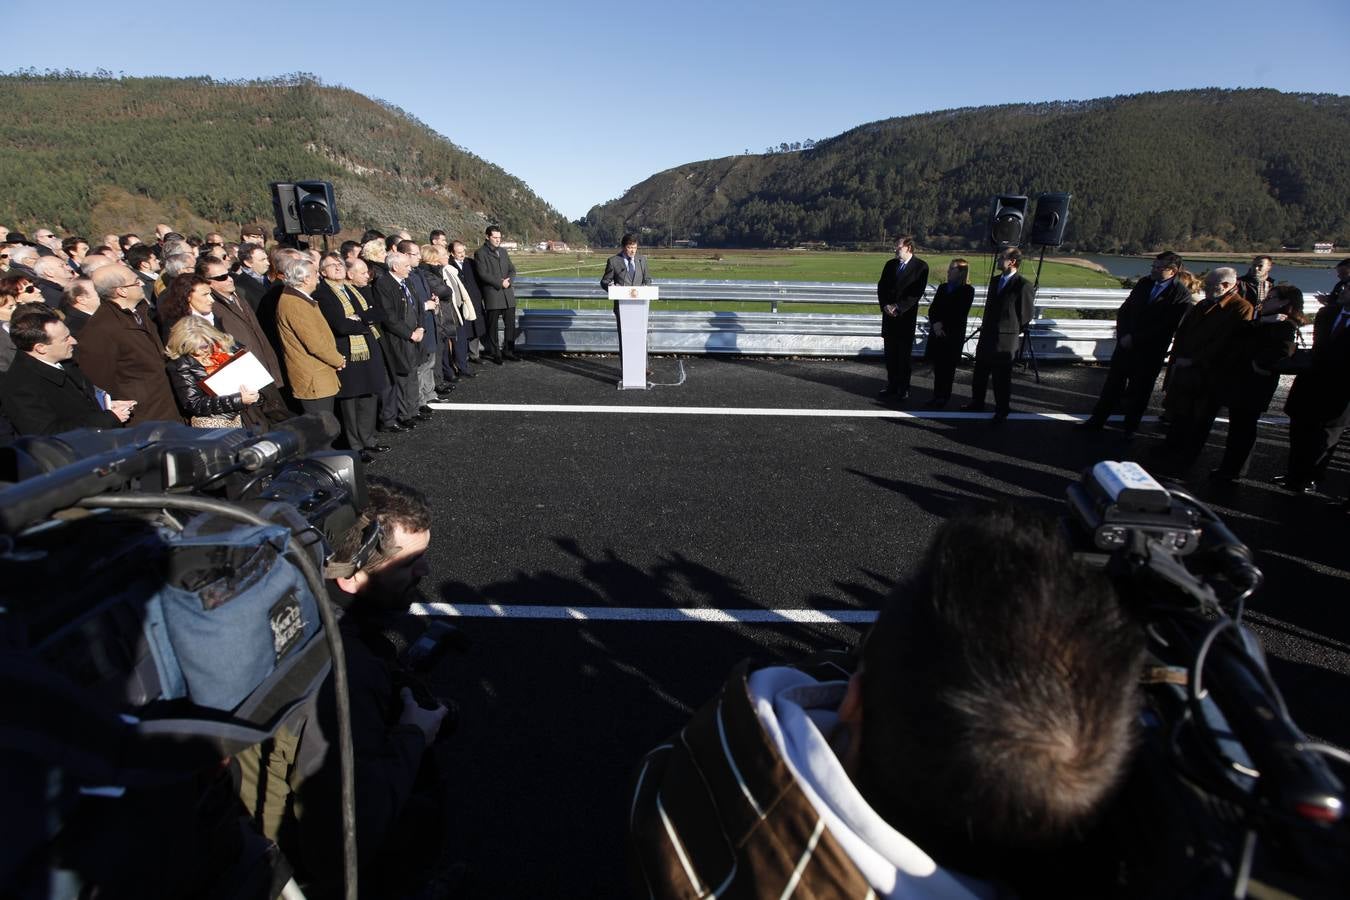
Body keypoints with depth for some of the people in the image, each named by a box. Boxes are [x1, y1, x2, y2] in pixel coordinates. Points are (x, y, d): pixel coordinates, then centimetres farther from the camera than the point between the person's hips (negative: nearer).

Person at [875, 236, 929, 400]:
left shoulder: (920, 267, -5)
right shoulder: (890, 264, 11)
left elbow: (917, 292, -11)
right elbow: (881, 287, 10)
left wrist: (898, 307, -15)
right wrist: (885, 306, -5)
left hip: (906, 316, -5)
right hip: (889, 314, 5)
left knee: (904, 354, 0)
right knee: (890, 352, 7)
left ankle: (903, 388, 6)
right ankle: (892, 385, 16)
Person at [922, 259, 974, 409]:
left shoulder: (967, 290, -3)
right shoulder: (942, 287, 13)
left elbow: (961, 314, -8)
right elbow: (932, 309, 8)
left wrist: (943, 325, -10)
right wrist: (935, 324, -9)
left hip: (953, 334, -5)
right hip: (937, 332, 5)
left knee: (947, 367, 0)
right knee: (938, 365, 5)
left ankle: (943, 397, 6)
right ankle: (937, 396, 12)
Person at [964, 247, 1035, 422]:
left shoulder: (1023, 285, -13)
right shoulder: (995, 280, 9)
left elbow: (1027, 315, -7)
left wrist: (1015, 332, 1)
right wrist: (985, 326, 14)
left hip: (1005, 339, -7)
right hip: (987, 335, 7)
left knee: (1002, 376, 3)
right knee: (980, 372, 15)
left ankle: (1001, 411, 16)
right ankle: (977, 403, 30)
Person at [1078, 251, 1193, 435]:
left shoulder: (1181, 295, -12)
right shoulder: (1145, 282, 3)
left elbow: (1166, 327, -15)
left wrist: (1134, 339, -15)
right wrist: (1123, 335, -4)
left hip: (1150, 351, -4)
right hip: (1126, 344, 4)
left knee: (1139, 390, 8)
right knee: (1113, 383, 10)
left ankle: (1130, 427, 21)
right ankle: (1097, 420, 19)